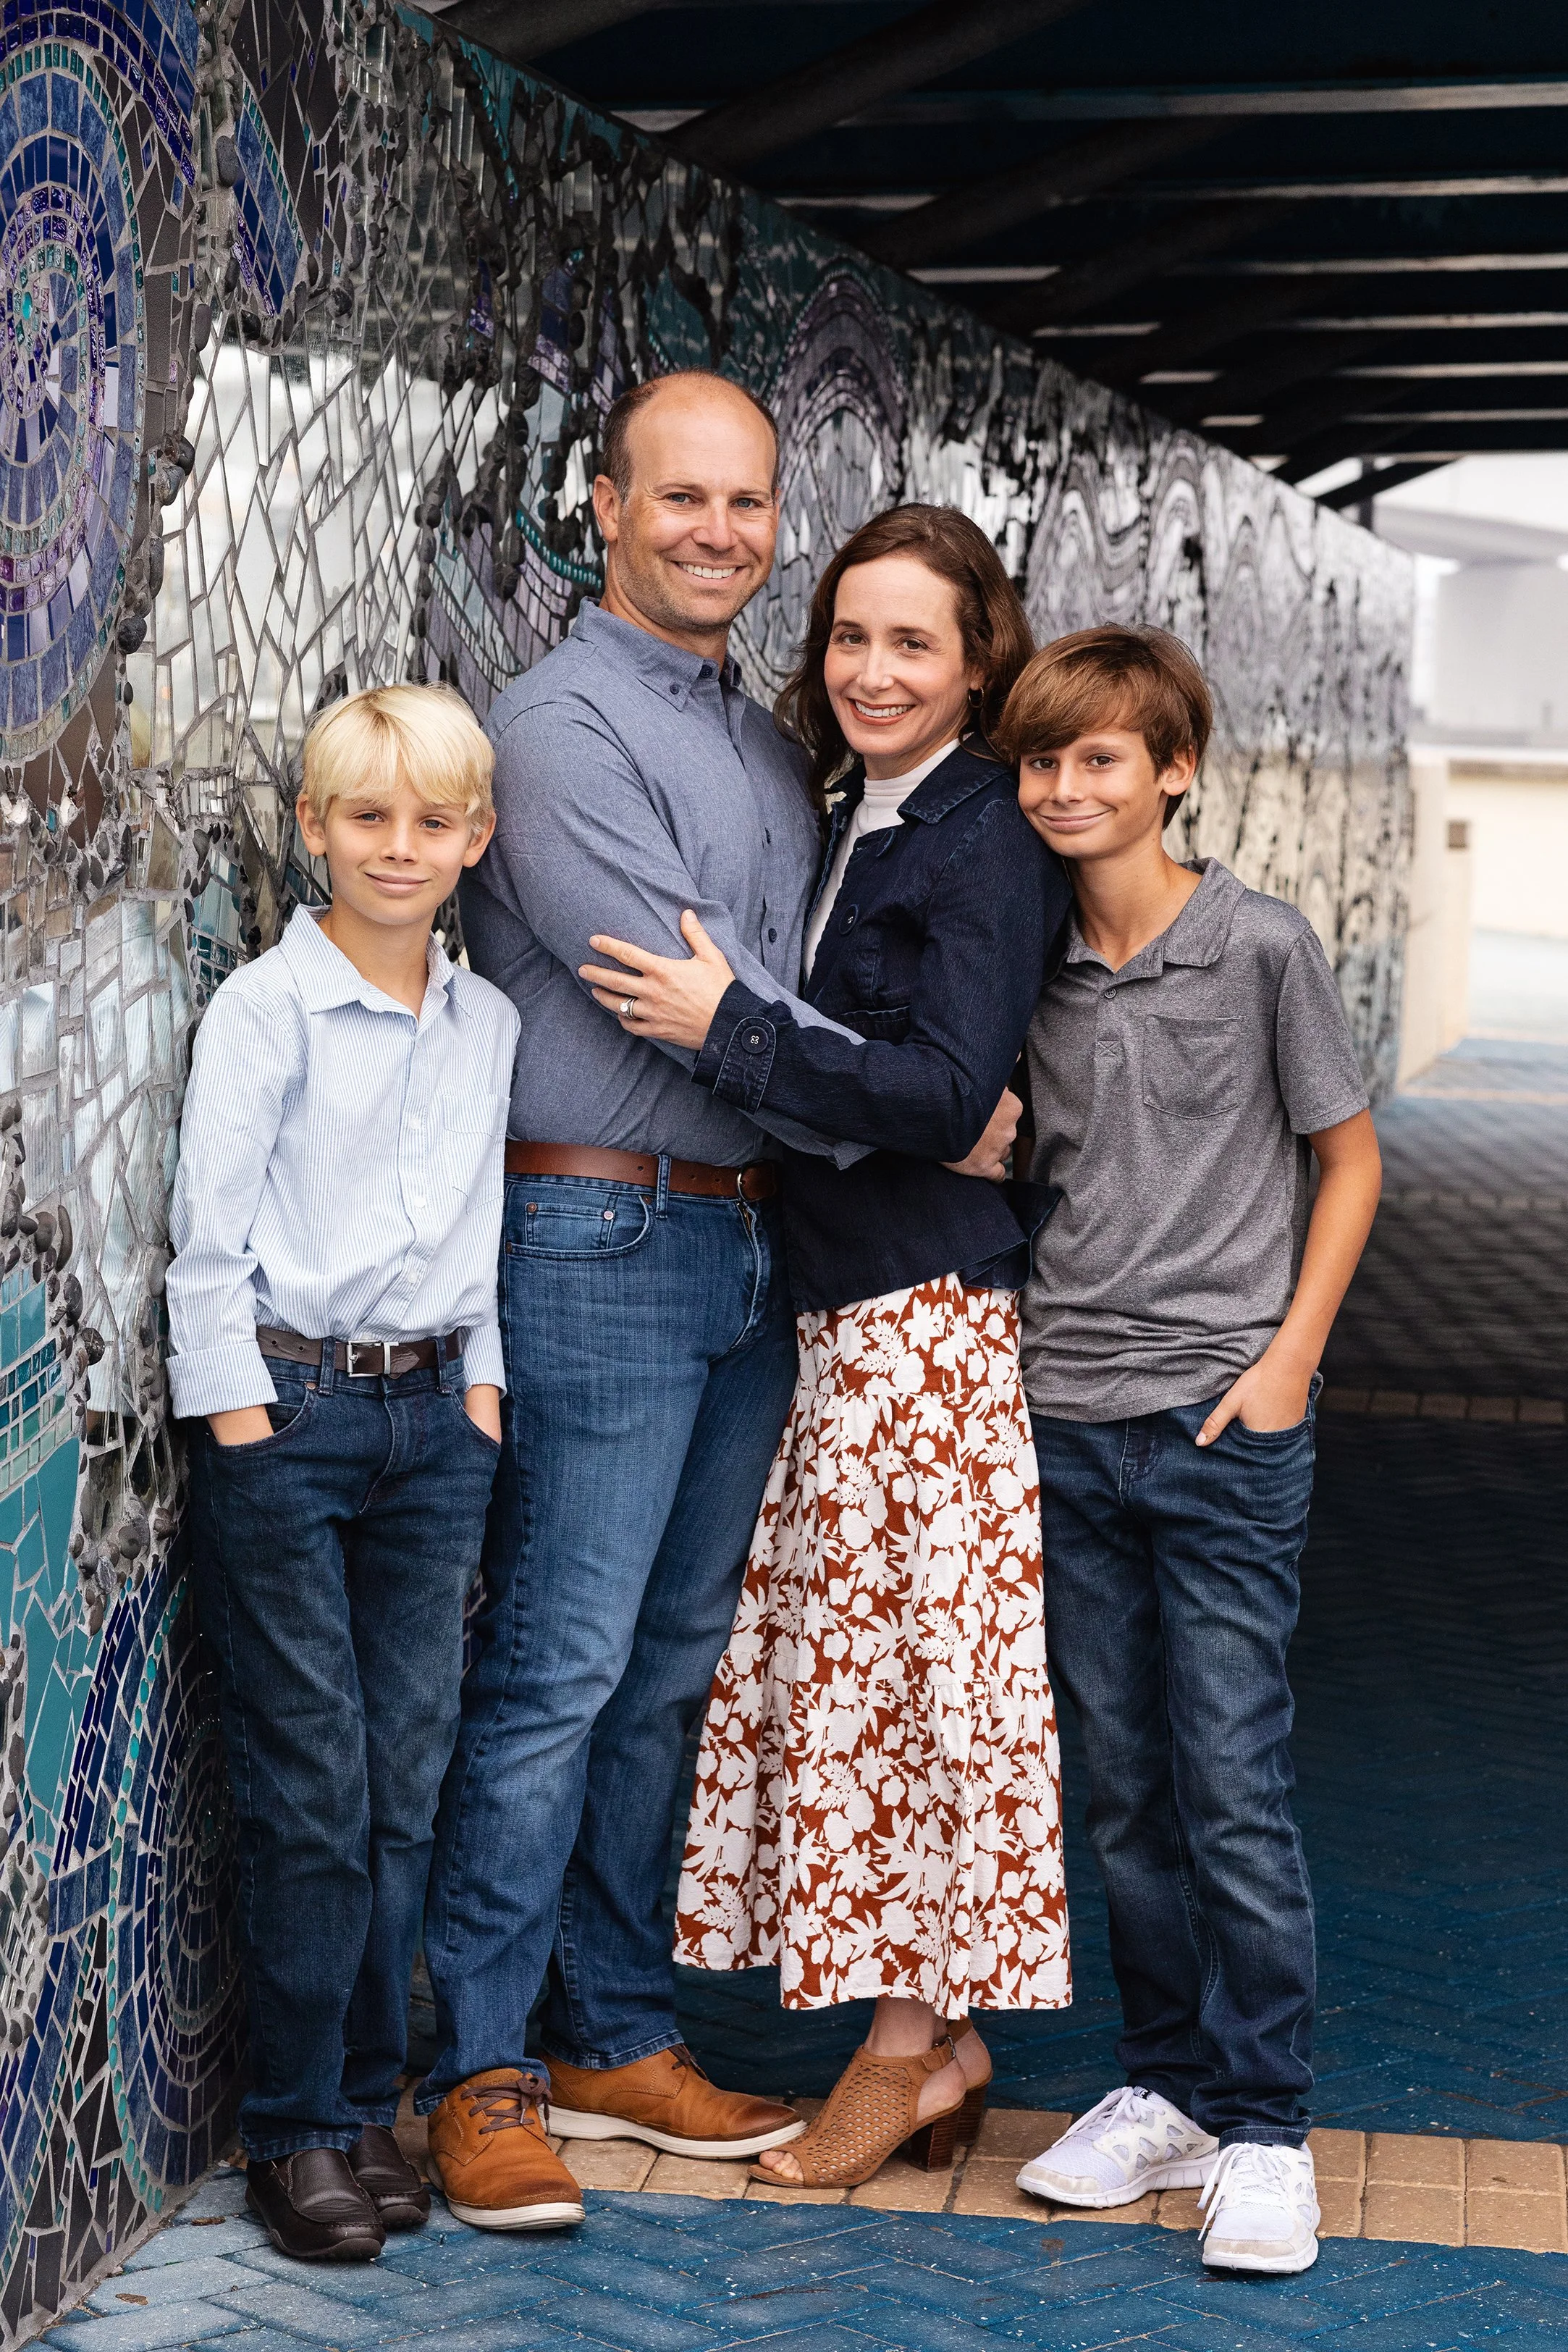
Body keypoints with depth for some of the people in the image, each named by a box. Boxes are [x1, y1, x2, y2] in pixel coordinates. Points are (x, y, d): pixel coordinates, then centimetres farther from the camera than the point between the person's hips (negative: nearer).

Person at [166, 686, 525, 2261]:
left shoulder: (486, 1022, 11)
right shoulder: (263, 1009, -6)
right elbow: (209, 1242, -8)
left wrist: (479, 1394, 9)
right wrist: (243, 1429, -12)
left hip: (433, 1413, 5)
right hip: (290, 1408, -5)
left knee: (408, 1779, 7)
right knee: (310, 1787, -2)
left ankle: (367, 2104, 18)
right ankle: (295, 2129, 9)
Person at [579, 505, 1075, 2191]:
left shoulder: (986, 842, -12)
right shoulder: (854, 822, 14)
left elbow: (946, 1098, -20)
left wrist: (728, 1028, -20)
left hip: (929, 1308, -8)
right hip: (840, 1296, 8)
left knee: (901, 1658, -2)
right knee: (854, 1654, 10)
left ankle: (910, 2039, 11)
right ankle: (935, 2036, 19)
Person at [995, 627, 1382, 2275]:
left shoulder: (1261, 947, -5)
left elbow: (1349, 1159, 1)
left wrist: (1289, 1354, -7)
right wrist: (1031, 1353, 6)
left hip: (1224, 1417, -4)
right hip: (1070, 1418, 4)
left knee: (1233, 1784, -3)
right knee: (1126, 1785, 11)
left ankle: (1261, 2129, 8)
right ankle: (1166, 2089, 23)